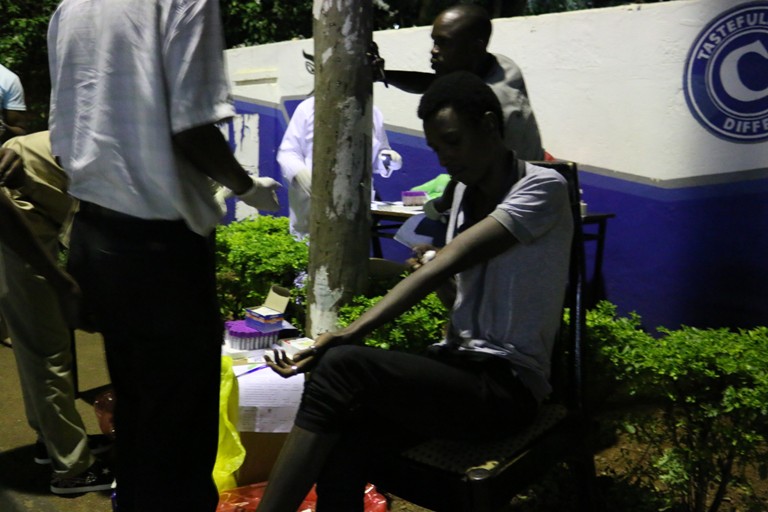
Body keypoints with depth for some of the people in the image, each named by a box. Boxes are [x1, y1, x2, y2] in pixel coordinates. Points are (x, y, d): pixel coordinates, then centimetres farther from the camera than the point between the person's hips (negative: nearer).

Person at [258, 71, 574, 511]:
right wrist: (440, 279, -3)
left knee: (342, 366, -28)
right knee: (340, 448, -24)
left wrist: (352, 334, -28)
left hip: (507, 385, -6)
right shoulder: (465, 191, 15)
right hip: (459, 365, 6)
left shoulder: (544, 187, -9)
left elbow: (447, 262, -21)